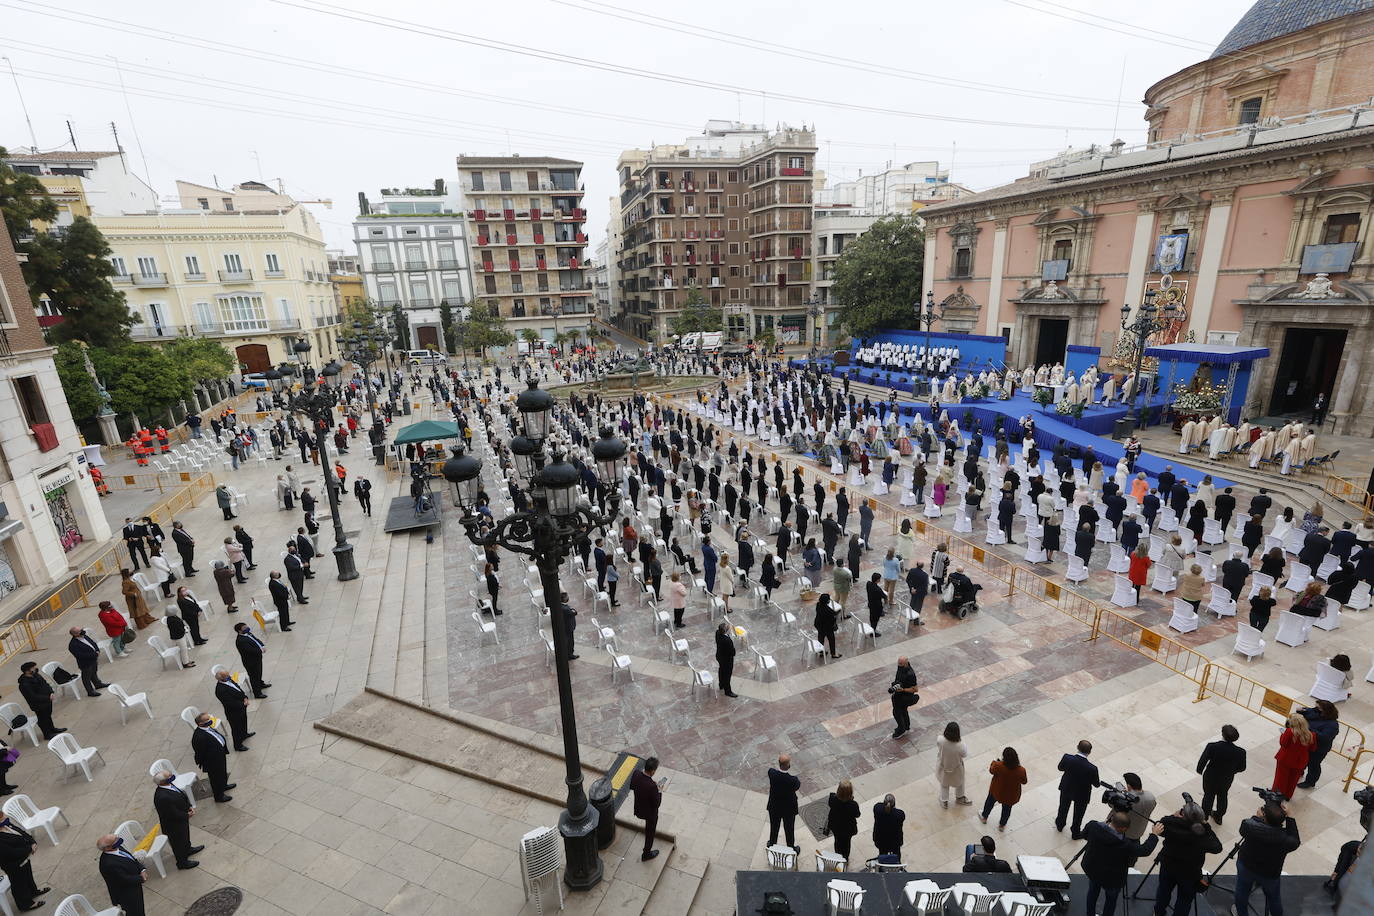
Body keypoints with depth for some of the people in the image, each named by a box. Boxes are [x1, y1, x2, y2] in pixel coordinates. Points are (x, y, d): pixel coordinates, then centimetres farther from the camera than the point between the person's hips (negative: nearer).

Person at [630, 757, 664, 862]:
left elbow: (631, 786, -2)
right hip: (650, 813, -6)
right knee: (650, 832, 23)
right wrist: (660, 791, -12)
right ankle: (646, 854, 45)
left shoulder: (636, 773, -24)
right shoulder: (652, 786, -41)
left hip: (638, 809, 6)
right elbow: (657, 804, -28)